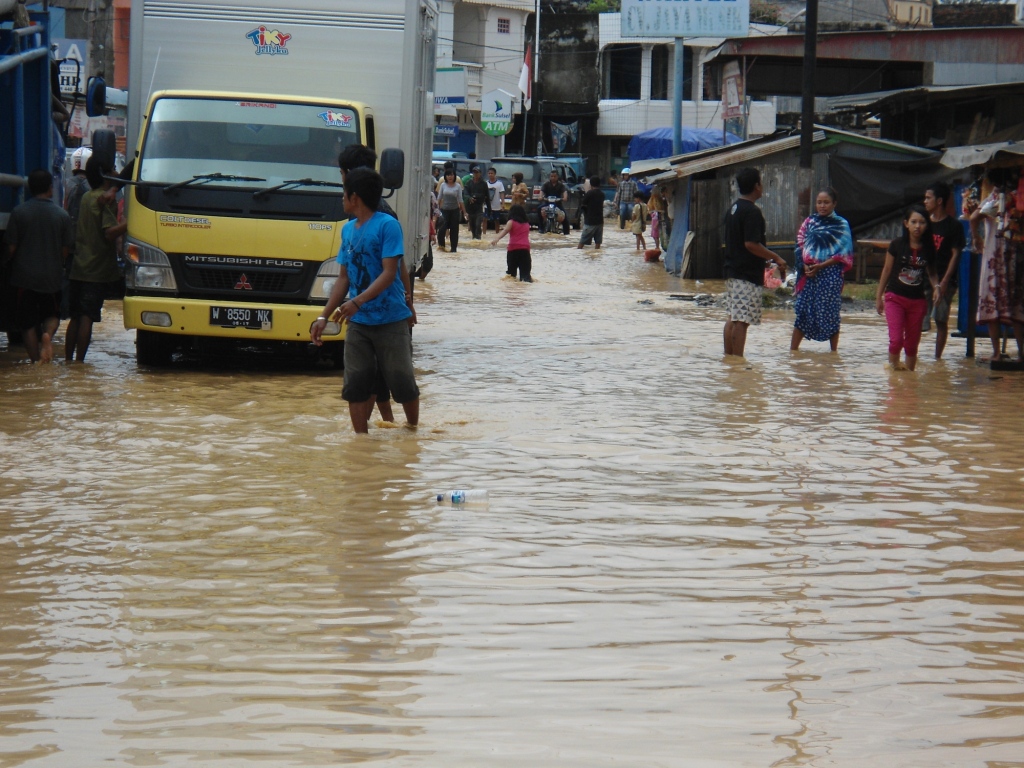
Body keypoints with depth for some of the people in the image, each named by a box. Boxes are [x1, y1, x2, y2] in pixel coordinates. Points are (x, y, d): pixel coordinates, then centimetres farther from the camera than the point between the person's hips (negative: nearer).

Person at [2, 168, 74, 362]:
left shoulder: (18, 213, -8)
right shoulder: (62, 215, -4)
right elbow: (66, 250, 2)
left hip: (24, 276, -1)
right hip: (52, 277, 1)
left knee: (28, 324, 9)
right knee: (52, 314, 19)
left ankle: (36, 360, 5)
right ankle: (48, 334, -11)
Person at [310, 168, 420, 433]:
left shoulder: (387, 225, -11)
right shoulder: (348, 229, 11)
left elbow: (389, 273, -18)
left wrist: (357, 302, -29)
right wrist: (324, 317, 9)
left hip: (391, 321, -6)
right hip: (358, 322, 6)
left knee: (402, 383, 2)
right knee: (355, 386, 3)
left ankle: (414, 431, 20)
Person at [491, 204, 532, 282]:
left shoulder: (511, 222, 7)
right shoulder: (527, 224, 21)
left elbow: (505, 231, -11)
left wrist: (496, 239, -26)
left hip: (514, 248, -2)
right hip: (525, 249, 2)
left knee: (511, 270, 6)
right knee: (525, 271, -6)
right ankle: (527, 278, -33)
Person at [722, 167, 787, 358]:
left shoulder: (734, 209, 14)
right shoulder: (752, 211, -16)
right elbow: (751, 244, -22)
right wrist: (776, 257, -13)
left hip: (732, 271, 10)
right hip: (747, 274, -10)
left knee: (733, 318, 13)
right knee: (742, 320, -8)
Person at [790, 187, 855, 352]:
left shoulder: (841, 224, 0)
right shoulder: (809, 222, 10)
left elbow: (843, 254, -5)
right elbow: (800, 246, 9)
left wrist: (820, 266, -13)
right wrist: (805, 266, -9)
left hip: (830, 275, -3)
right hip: (809, 274, 3)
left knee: (830, 313, 0)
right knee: (802, 312, 1)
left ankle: (834, 352, 9)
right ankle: (792, 351, 6)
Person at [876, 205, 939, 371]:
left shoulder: (928, 249, 0)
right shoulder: (897, 245, -6)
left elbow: (931, 272, 13)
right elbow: (887, 270, 3)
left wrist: (936, 286, -8)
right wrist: (879, 297, 6)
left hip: (917, 301, 2)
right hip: (895, 298, -2)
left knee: (912, 343, 8)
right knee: (896, 339, -14)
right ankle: (893, 365, 11)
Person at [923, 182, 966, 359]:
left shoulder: (953, 226, -4)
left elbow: (955, 254, -6)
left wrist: (945, 281, -13)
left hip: (943, 280, -4)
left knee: (941, 320, 1)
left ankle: (938, 357, 7)